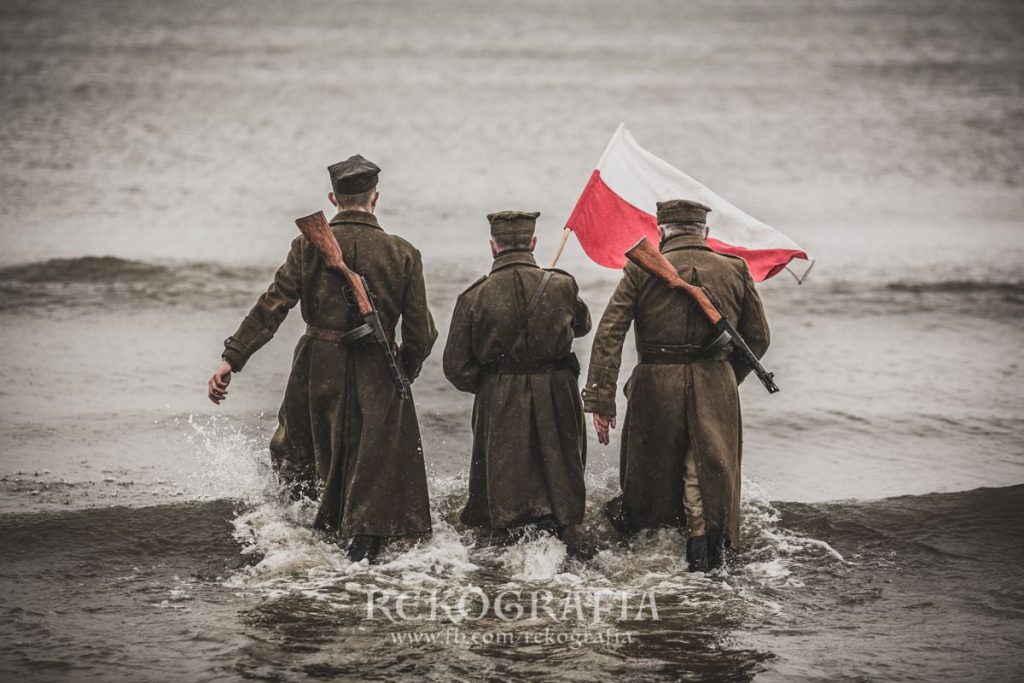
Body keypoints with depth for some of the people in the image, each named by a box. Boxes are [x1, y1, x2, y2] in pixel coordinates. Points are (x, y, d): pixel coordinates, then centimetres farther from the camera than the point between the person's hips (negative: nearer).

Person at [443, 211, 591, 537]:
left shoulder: (475, 296, -9)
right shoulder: (561, 286, -6)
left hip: (498, 409, 0)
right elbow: (582, 324, 17)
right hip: (556, 405, 1)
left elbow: (456, 367, -5)